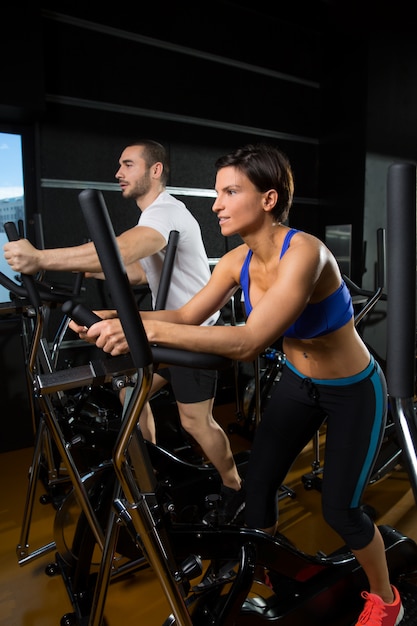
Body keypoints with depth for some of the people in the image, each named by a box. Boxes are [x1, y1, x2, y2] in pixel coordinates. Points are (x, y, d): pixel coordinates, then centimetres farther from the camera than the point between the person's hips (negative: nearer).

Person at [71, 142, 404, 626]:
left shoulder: (303, 252, -34)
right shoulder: (238, 260, -10)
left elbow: (249, 342, -43)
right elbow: (188, 315, -12)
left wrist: (148, 330, -47)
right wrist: (115, 318, -26)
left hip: (354, 392, -6)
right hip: (298, 383, 6)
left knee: (340, 508, 4)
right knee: (258, 481, 9)